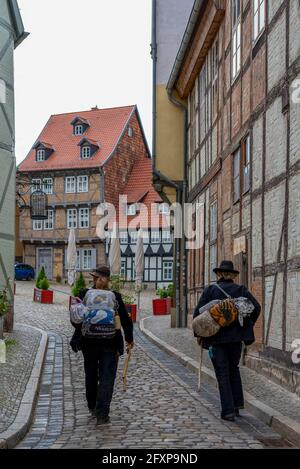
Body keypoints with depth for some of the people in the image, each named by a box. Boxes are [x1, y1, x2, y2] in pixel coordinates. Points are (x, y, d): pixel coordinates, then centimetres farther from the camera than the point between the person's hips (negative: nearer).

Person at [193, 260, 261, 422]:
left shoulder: (210, 290, -2)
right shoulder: (241, 290, 3)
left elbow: (198, 313, -6)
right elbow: (256, 307, -6)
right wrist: (247, 326, 6)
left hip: (216, 338, -2)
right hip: (236, 337, 2)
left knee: (223, 374, 3)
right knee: (234, 369, 23)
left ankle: (228, 411, 1)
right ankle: (237, 402, 21)